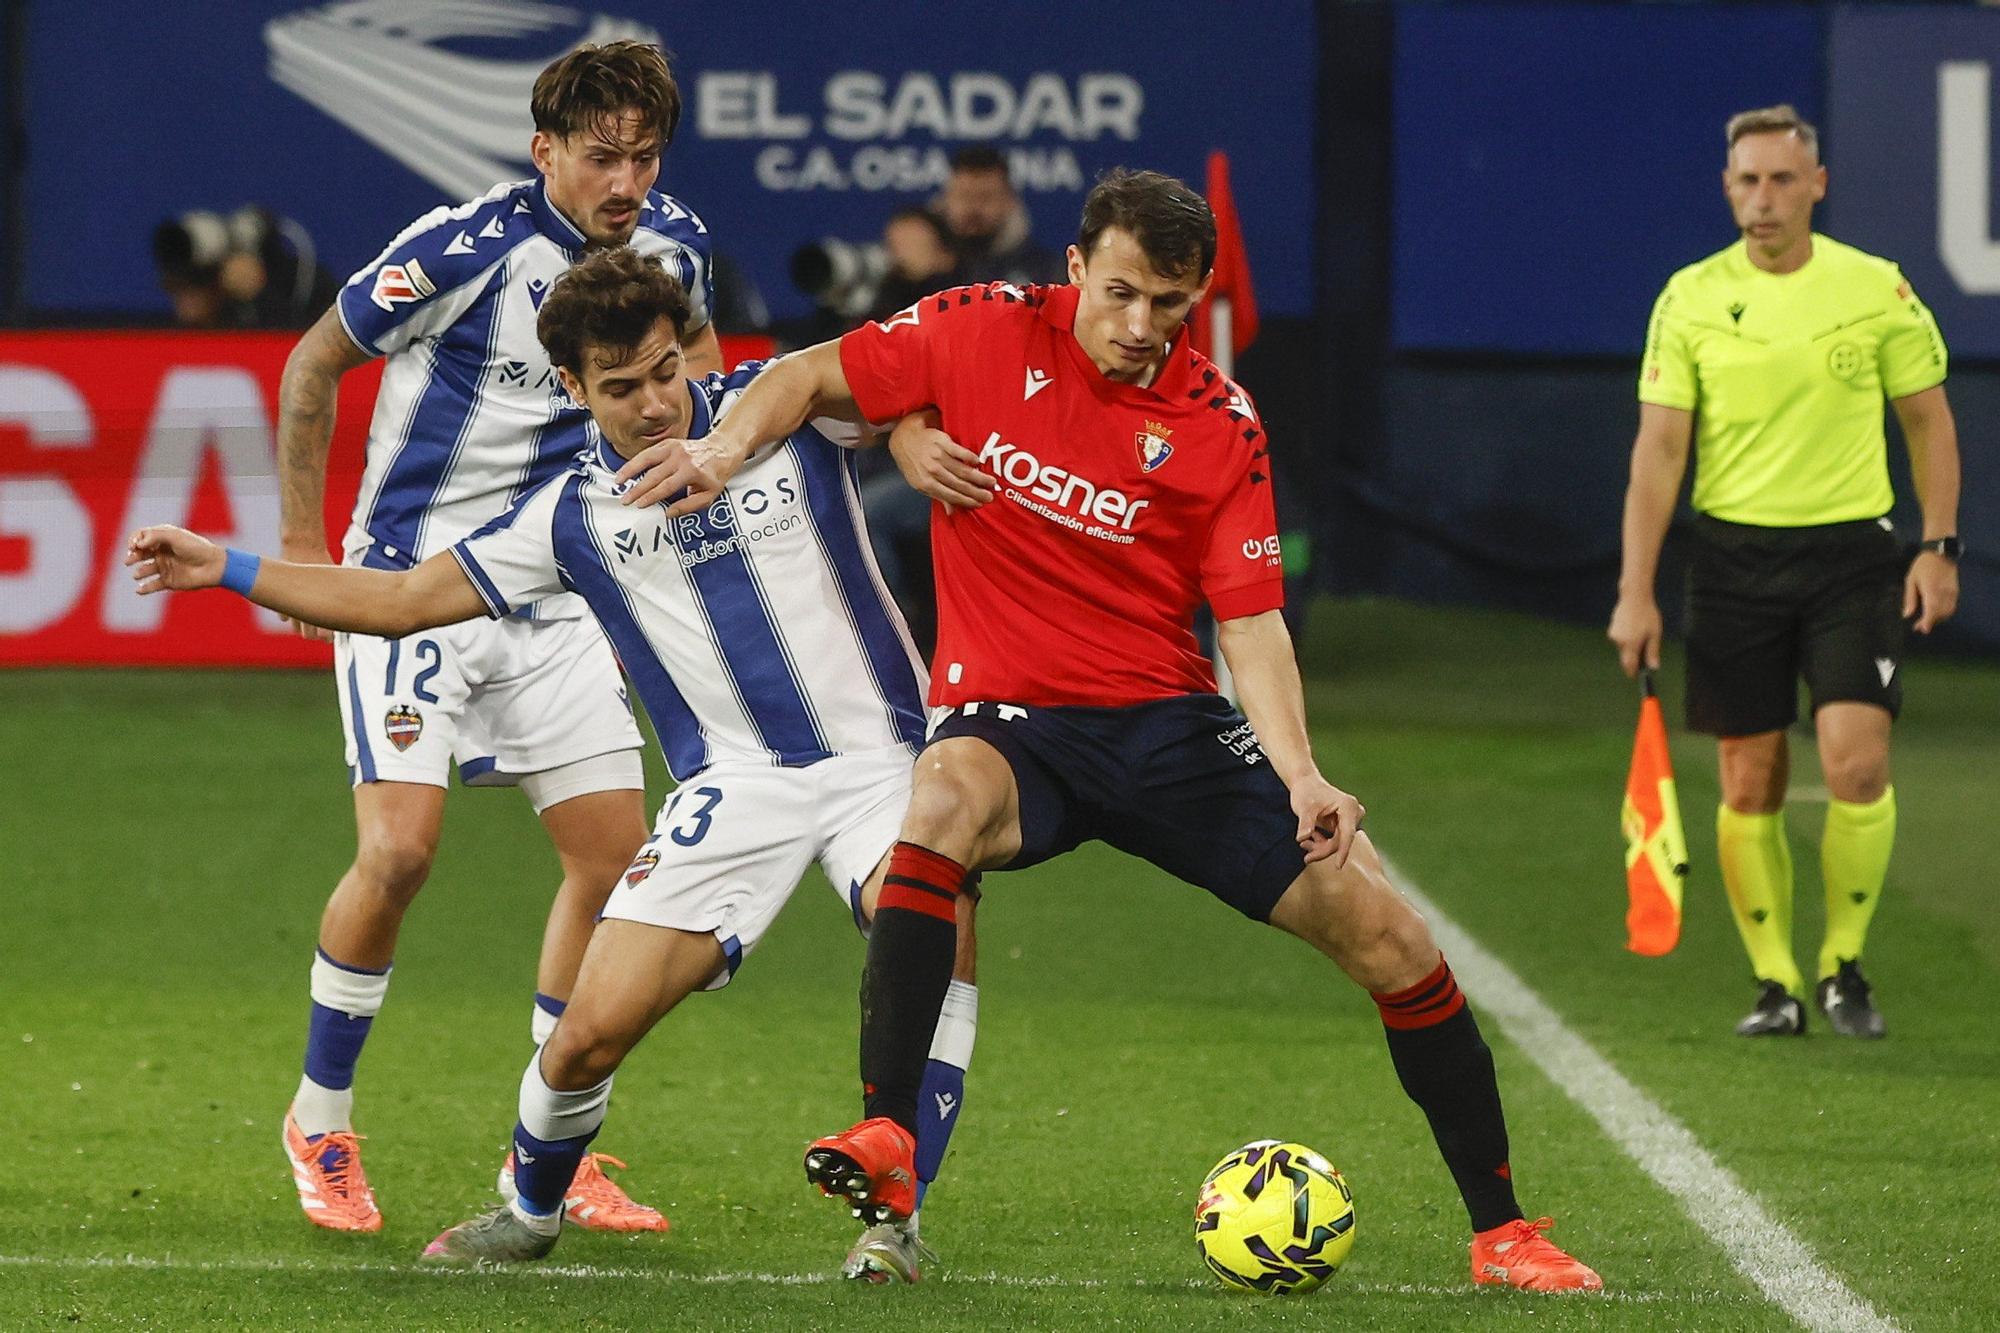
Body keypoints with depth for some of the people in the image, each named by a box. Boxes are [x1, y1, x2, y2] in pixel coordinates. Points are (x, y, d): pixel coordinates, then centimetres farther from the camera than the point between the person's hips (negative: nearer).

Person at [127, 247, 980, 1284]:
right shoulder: (575, 516, 6)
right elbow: (401, 601, 13)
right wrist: (225, 569, 10)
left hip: (878, 754, -2)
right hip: (734, 786, 2)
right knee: (592, 1028, -9)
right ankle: (530, 1212, 24)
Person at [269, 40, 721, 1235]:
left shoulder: (673, 244, -2)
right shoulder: (466, 248, -19)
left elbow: (699, 377, 22)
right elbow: (314, 365, -5)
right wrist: (301, 547, -3)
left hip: (555, 593, 6)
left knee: (618, 853, -1)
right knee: (400, 847, -18)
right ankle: (321, 1122, 2)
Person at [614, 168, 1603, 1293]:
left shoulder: (1220, 425, -4)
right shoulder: (987, 333, -5)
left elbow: (1252, 622, -6)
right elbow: (814, 379, 6)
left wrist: (1298, 773, -22)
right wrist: (731, 446, -15)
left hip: (1165, 721, 2)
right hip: (1009, 719, -1)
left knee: (1382, 926, -9)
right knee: (947, 797, -39)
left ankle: (1500, 1230, 6)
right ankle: (886, 1143, -42)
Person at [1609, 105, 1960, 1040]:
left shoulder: (1878, 291, 1)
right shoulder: (1691, 299, 1)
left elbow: (1929, 422, 10)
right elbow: (1658, 448, 0)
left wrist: (1940, 547, 0)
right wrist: (1636, 592, -6)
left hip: (1852, 551, -1)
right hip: (1735, 555, 1)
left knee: (1857, 761, -14)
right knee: (1749, 784, 2)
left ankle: (1845, 966, 4)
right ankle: (1776, 984, 13)